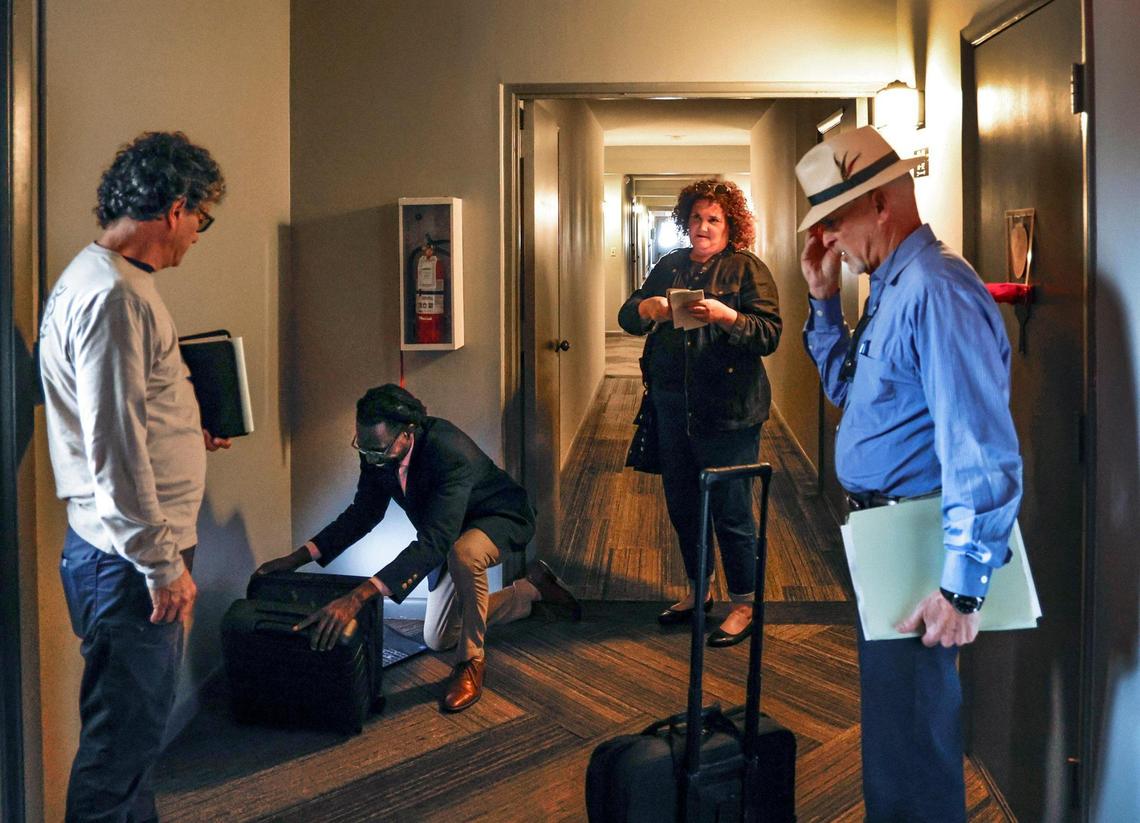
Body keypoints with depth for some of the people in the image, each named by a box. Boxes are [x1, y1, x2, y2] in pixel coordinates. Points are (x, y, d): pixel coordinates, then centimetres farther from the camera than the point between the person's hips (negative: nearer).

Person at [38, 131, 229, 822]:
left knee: (136, 725, 21)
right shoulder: (114, 295, -20)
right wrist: (163, 564, -19)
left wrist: (187, 434, 29)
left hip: (135, 554, 11)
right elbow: (114, 452, -23)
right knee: (125, 733, 2)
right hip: (130, 558, -11)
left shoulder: (99, 279, 15)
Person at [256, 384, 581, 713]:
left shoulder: (449, 452, -43)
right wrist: (298, 557, -17)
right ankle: (534, 587, 29)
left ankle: (471, 661, -19)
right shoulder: (378, 450, -21)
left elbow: (433, 543, -51)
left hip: (500, 518, -8)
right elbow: (364, 512, -6)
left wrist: (358, 596, -59)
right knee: (438, 640, 16)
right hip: (450, 539, 8)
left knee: (463, 553, -43)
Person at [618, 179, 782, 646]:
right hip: (672, 409, 6)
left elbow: (769, 335, -11)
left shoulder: (747, 269, -3)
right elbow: (627, 317, 12)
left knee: (730, 511, 0)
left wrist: (725, 316, -26)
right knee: (681, 506, 15)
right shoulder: (669, 266, 13)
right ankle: (697, 592, 33)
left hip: (727, 412, -6)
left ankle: (744, 605, 16)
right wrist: (645, 308, -10)